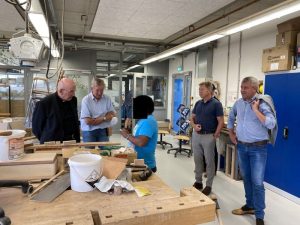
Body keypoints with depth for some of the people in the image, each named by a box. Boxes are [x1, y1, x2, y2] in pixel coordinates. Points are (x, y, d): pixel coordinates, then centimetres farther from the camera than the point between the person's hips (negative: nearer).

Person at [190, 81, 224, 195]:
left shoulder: (216, 104, -9)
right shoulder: (198, 103, 9)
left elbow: (221, 122, -10)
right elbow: (192, 118, 13)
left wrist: (215, 136, -13)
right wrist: (194, 125, -7)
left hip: (208, 136, -5)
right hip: (196, 135, 6)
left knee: (209, 161, 5)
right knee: (197, 160, 13)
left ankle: (209, 185, 17)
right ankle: (198, 182, 27)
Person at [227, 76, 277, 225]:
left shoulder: (262, 104, -14)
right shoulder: (238, 103, 3)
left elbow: (271, 124, -26)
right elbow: (231, 118, 21)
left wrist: (256, 110, -26)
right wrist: (231, 133, 12)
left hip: (257, 148, -6)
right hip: (241, 146, 6)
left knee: (257, 182, -3)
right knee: (246, 178, 17)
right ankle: (250, 206, 35)